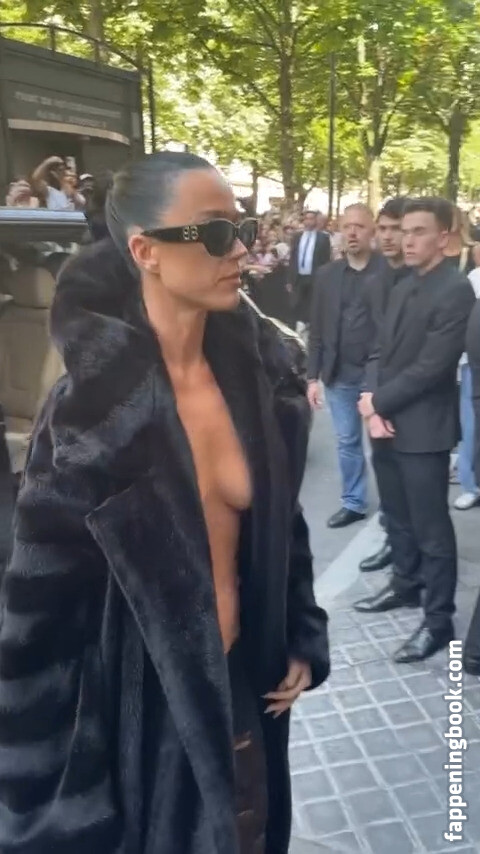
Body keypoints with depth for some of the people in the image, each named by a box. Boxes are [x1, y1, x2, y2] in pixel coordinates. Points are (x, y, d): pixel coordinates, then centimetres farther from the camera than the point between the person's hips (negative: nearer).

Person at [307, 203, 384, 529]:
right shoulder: (327, 274, 5)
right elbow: (317, 330, 6)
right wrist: (313, 376, 3)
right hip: (339, 376, 4)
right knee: (347, 442, 13)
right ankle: (353, 503, 28)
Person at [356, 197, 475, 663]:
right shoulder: (402, 288, 12)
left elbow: (430, 367, -19)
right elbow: (381, 351, 9)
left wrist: (377, 402, -11)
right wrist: (374, 407, -7)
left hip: (422, 428, -7)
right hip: (386, 423, 8)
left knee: (431, 527, 2)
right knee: (398, 517, 19)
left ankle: (438, 619, 15)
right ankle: (405, 584, 38)